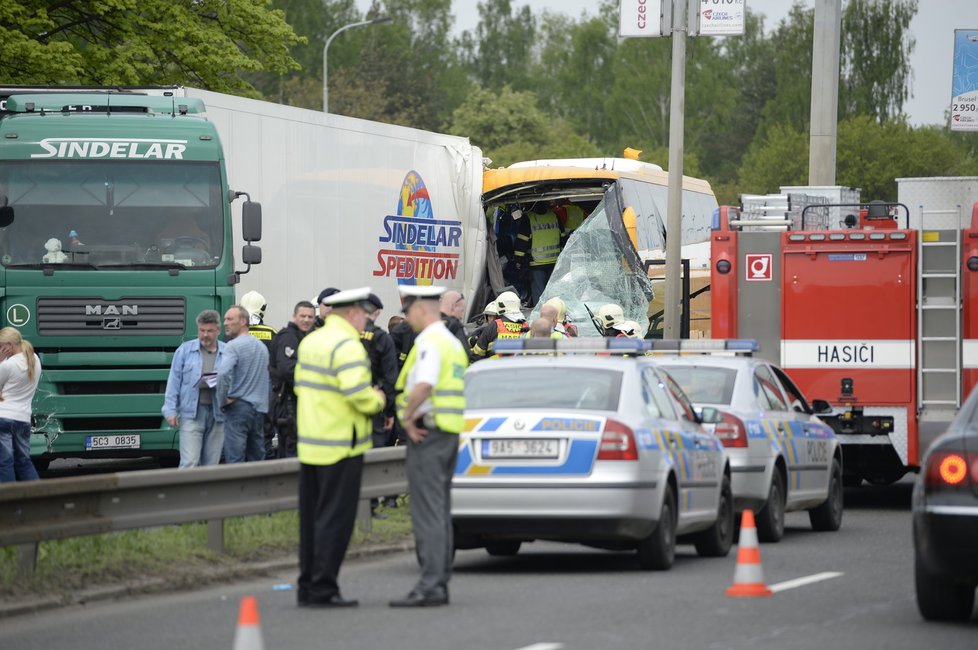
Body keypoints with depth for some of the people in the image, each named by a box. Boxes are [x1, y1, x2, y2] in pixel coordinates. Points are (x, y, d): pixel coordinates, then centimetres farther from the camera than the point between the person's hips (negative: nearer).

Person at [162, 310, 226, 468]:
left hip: (217, 415, 2)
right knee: (189, 463, -11)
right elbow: (174, 381, 5)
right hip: (192, 413, -2)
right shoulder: (185, 350, 6)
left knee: (211, 464, 7)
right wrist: (170, 410, -2)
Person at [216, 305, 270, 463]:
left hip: (238, 408, -8)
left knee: (235, 461, -10)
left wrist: (222, 400, -13)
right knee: (257, 460, 10)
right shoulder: (262, 346, 16)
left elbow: (223, 373, -25)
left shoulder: (233, 346, -10)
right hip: (259, 408, 8)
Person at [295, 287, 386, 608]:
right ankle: (323, 589, -4)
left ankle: (307, 587, 17)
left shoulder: (310, 341, 12)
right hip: (341, 446, -9)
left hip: (309, 445, 9)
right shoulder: (347, 346, -17)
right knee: (335, 518, -4)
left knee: (311, 518, 13)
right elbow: (358, 393, -26)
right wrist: (376, 401, -4)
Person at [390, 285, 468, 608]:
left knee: (427, 512, -11)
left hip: (425, 434, -10)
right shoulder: (452, 342, 18)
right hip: (448, 433, 10)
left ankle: (430, 585, -14)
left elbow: (424, 385, -31)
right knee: (440, 512, 12)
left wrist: (407, 416, -17)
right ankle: (440, 583, 14)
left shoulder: (430, 342, -15)